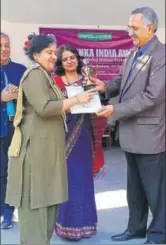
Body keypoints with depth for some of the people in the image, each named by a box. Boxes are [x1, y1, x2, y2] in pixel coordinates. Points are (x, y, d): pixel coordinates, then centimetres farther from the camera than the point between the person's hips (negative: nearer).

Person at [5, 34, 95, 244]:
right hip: (36, 145, -10)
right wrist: (76, 99, -17)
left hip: (47, 145, 10)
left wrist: (68, 105, 11)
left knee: (45, 196, 15)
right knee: (35, 198, -2)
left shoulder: (44, 75, 21)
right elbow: (44, 108, -22)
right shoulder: (35, 74, -12)